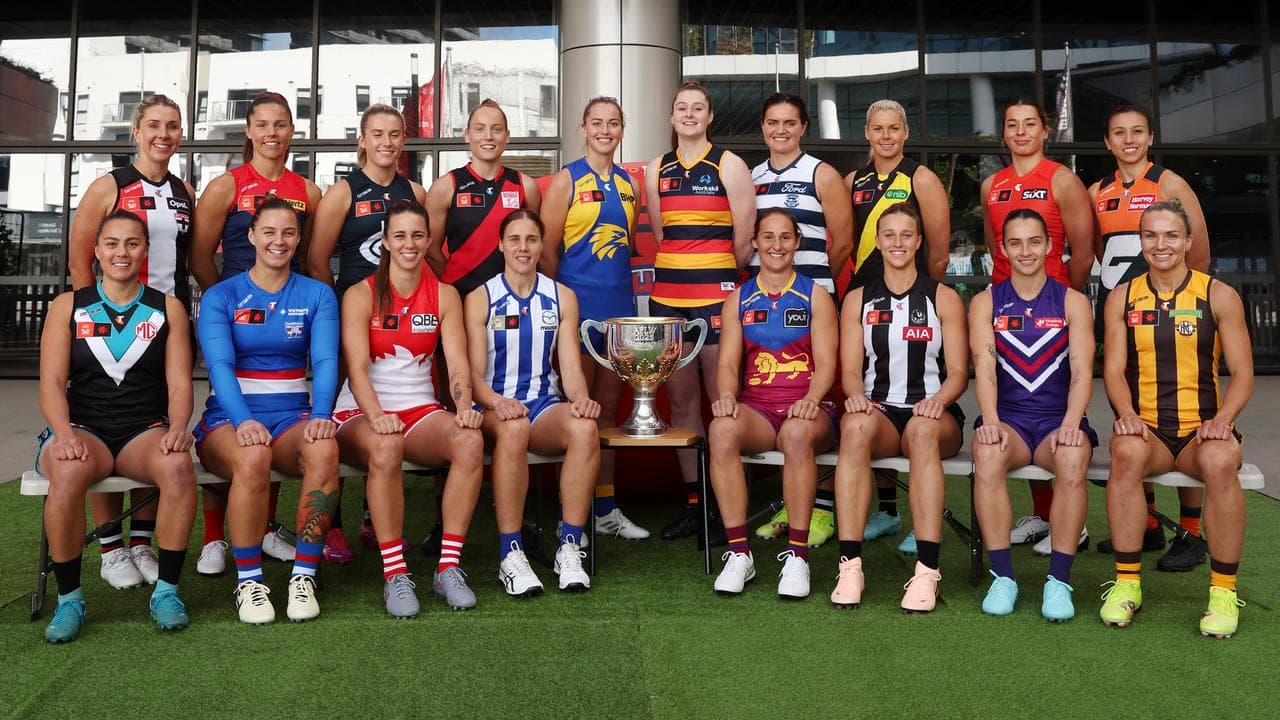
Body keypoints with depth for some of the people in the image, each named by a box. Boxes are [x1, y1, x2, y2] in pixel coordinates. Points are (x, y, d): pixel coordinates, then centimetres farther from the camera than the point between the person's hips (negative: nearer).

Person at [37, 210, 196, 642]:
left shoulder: (168, 309, 11)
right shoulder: (68, 307, 10)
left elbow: (179, 383, 3)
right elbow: (51, 383, 1)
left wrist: (177, 428, -17)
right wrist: (64, 435, -18)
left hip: (146, 430, 0)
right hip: (82, 428, 0)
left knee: (178, 466, -34)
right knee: (69, 472, -35)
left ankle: (167, 591, -19)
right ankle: (68, 598, -16)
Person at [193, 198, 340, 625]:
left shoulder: (317, 295, 10)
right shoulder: (221, 296, 5)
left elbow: (325, 360, -4)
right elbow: (219, 365, -10)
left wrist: (320, 415, -24)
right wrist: (242, 420, -29)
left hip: (293, 416, 1)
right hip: (229, 419, -1)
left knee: (325, 449, -34)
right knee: (252, 456, -37)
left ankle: (304, 577, -23)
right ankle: (248, 581, -20)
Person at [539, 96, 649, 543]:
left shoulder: (628, 184, 13)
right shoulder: (567, 180, -3)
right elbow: (546, 248, -7)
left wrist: (616, 280, 10)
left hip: (619, 306, 6)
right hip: (578, 307, -5)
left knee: (608, 406, 11)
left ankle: (606, 508, 20)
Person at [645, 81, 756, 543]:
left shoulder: (729, 165, 0)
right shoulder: (658, 170, 13)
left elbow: (745, 239, -1)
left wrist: (722, 278, 7)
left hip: (716, 292, -5)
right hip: (667, 292, 5)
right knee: (680, 400, 7)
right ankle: (692, 501, 17)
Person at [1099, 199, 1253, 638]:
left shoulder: (1219, 296, 7)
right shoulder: (1122, 298, 11)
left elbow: (1242, 372, 3)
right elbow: (1113, 368, 4)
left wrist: (1222, 420, -15)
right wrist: (1127, 414, -16)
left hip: (1204, 427, 0)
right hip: (1146, 429, 1)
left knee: (1219, 461, -36)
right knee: (1126, 452, -35)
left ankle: (1223, 591, -19)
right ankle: (1126, 582, -23)